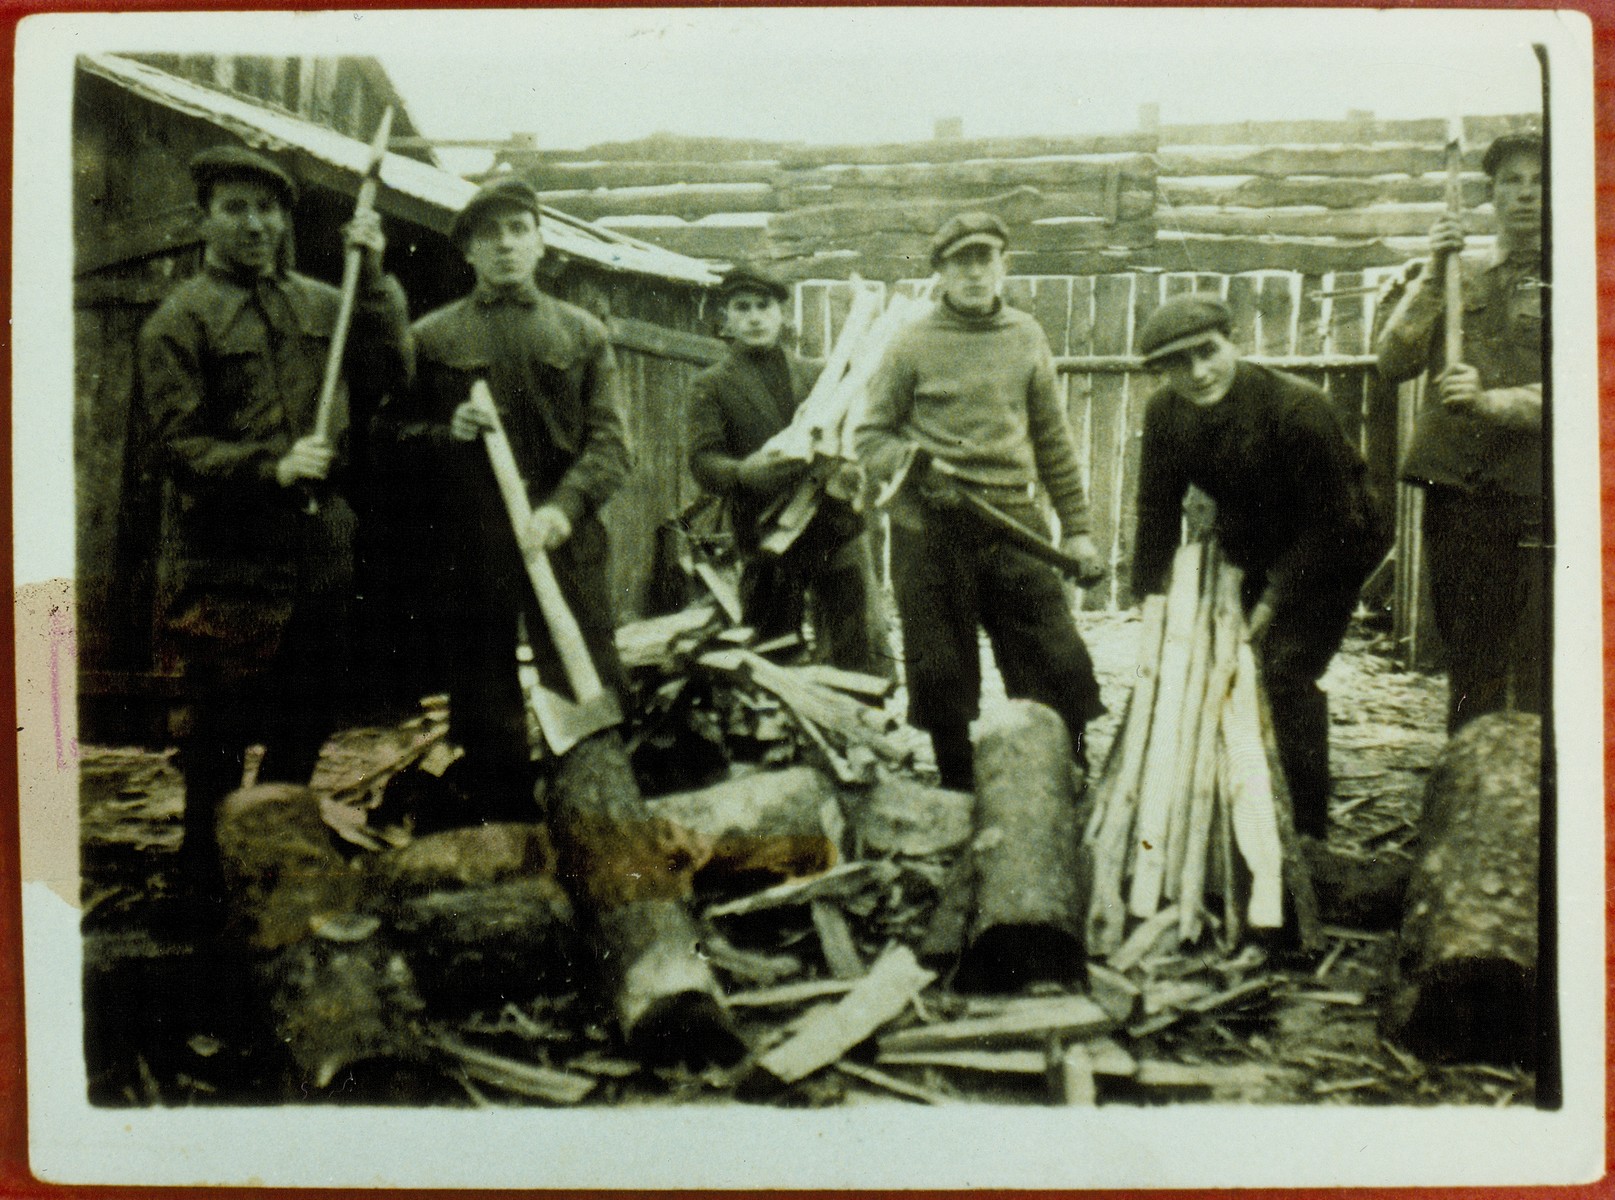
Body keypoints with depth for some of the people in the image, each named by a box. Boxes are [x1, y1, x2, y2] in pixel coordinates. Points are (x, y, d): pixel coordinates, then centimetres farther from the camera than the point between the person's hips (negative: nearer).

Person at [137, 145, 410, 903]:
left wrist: (375, 278, -6)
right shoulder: (179, 321, -4)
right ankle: (210, 882, 19)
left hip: (324, 549, 6)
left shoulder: (320, 304, 12)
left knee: (310, 718, 18)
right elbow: (178, 446, -10)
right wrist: (272, 468, -22)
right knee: (219, 733, 2)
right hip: (231, 563, -5)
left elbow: (389, 372, 0)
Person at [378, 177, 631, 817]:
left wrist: (561, 507, -15)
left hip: (565, 547, 0)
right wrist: (447, 432, -11)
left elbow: (610, 441, 1)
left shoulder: (583, 333, 11)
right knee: (485, 719, 7)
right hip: (468, 551, 0)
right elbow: (392, 439, 10)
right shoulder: (431, 337, 10)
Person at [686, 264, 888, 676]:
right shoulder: (710, 386, 9)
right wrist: (742, 472, -25)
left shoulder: (820, 374, 19)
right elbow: (703, 461, -3)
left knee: (863, 655, -2)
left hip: (839, 535, 2)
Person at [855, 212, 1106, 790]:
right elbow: (870, 437, 5)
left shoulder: (1026, 337, 11)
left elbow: (1053, 440, 16)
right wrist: (909, 462, -17)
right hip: (930, 531, -2)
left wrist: (1076, 528, 13)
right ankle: (960, 795, 22)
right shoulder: (913, 343, 1)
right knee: (942, 677, 4)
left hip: (1013, 525, 3)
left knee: (1062, 667, -1)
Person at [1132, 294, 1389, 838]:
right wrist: (1148, 600, -5)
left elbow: (1328, 521, -22)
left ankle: (1310, 832, -8)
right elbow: (1157, 510, -2)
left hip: (1331, 548, -6)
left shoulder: (1297, 407, -28)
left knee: (1287, 668, -17)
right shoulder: (1165, 412, -12)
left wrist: (1275, 599, -21)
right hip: (1250, 550, 6)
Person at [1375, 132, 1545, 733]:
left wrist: (1490, 402, -18)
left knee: (1538, 682, -8)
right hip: (1455, 490, 3)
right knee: (1470, 668, 9)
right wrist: (1433, 276, -4)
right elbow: (1394, 362, 5)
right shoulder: (1457, 282, 18)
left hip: (1537, 498, -3)